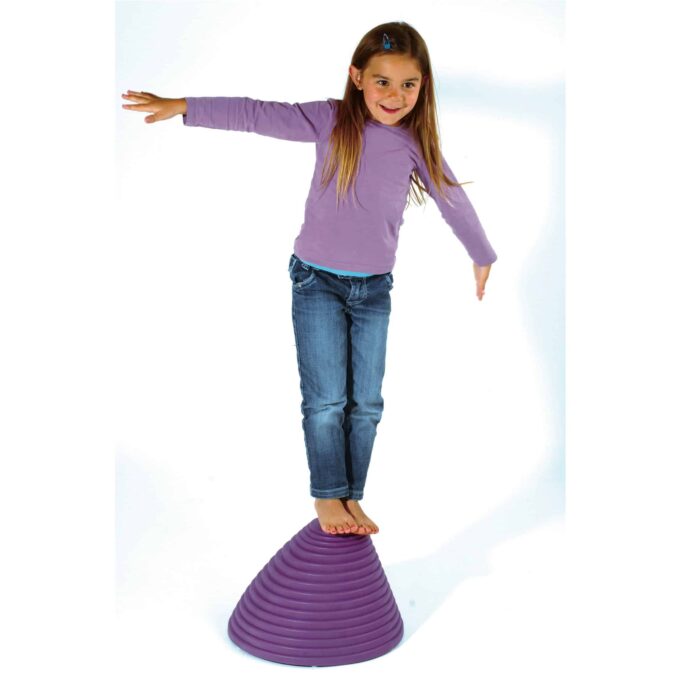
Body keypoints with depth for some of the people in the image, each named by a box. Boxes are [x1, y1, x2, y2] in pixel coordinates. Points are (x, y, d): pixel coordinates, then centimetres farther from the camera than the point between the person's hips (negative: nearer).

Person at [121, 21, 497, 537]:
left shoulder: (417, 143, -2)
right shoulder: (331, 121, -10)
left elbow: (453, 200, 11)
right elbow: (257, 116, -14)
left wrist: (483, 256, 24)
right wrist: (182, 106, -22)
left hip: (374, 288, 3)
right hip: (318, 281, -3)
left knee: (366, 403, 8)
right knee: (325, 400, -1)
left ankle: (351, 496, 23)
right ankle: (327, 497, 16)